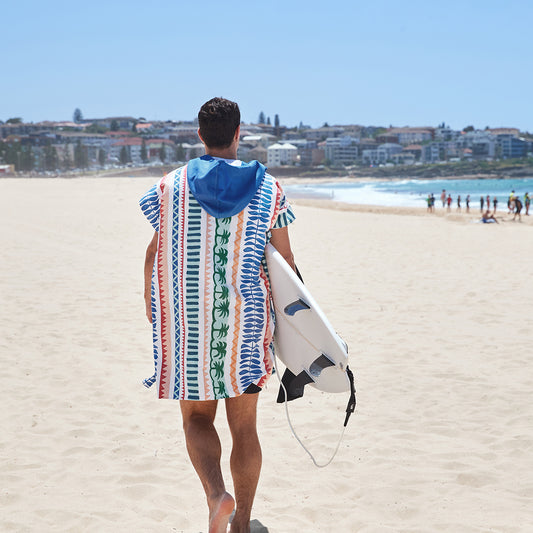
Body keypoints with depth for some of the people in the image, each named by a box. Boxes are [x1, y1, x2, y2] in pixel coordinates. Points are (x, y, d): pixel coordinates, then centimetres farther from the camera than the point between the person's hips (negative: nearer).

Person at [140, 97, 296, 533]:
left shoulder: (171, 187, -1)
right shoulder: (268, 189, 0)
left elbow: (155, 252, 3)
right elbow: (286, 263, 3)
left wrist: (151, 303, 16)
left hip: (187, 320, 0)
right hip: (246, 319, 1)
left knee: (197, 417, 12)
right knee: (244, 425, 11)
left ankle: (217, 494, -14)